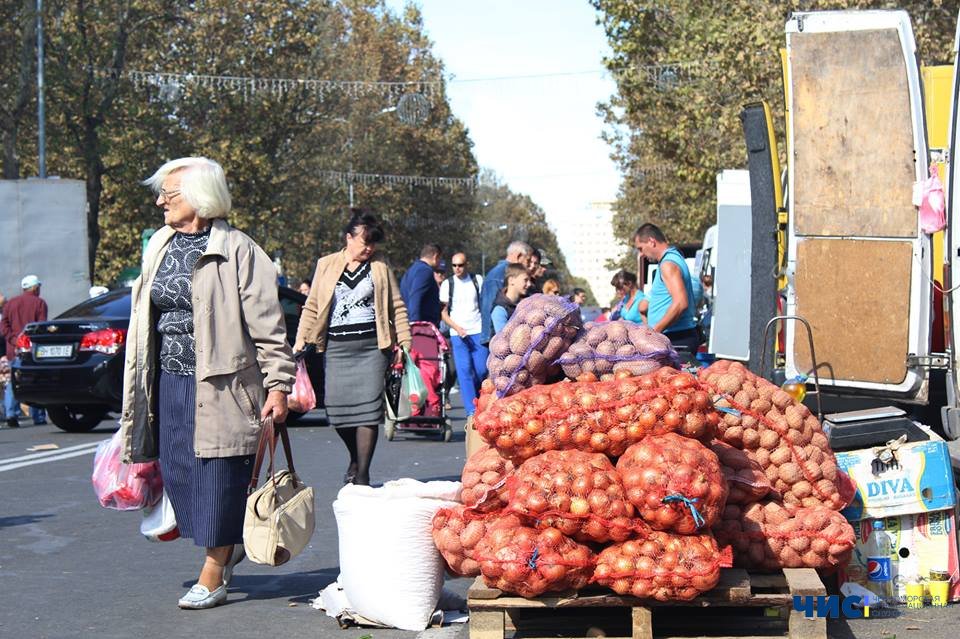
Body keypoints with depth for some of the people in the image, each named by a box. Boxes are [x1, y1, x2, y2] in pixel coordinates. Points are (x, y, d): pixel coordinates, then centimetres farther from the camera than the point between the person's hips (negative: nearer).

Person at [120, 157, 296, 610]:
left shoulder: (236, 251, -8)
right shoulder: (159, 247, 12)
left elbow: (268, 327, -9)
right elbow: (146, 318, 17)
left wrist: (278, 384, -13)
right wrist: (140, 390, 17)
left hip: (219, 384, -7)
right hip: (170, 382, 7)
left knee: (218, 478, -1)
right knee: (176, 471, 9)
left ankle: (212, 576, 10)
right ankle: (230, 544, 31)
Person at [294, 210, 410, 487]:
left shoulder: (380, 265, 9)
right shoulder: (326, 265, 11)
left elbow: (396, 305, 12)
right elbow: (312, 306, 13)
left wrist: (402, 341, 6)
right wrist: (301, 339, 4)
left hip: (372, 346, -1)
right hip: (336, 347, 1)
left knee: (368, 408, -9)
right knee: (337, 407, -3)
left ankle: (362, 474, -4)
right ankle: (356, 459, 24)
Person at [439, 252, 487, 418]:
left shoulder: (478, 280, 7)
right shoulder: (447, 284, 5)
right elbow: (443, 312, 5)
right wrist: (457, 327, -9)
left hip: (479, 331, 1)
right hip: (458, 334, -1)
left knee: (482, 370, -3)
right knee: (464, 371, -8)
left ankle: (475, 398, 24)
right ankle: (471, 410, -8)